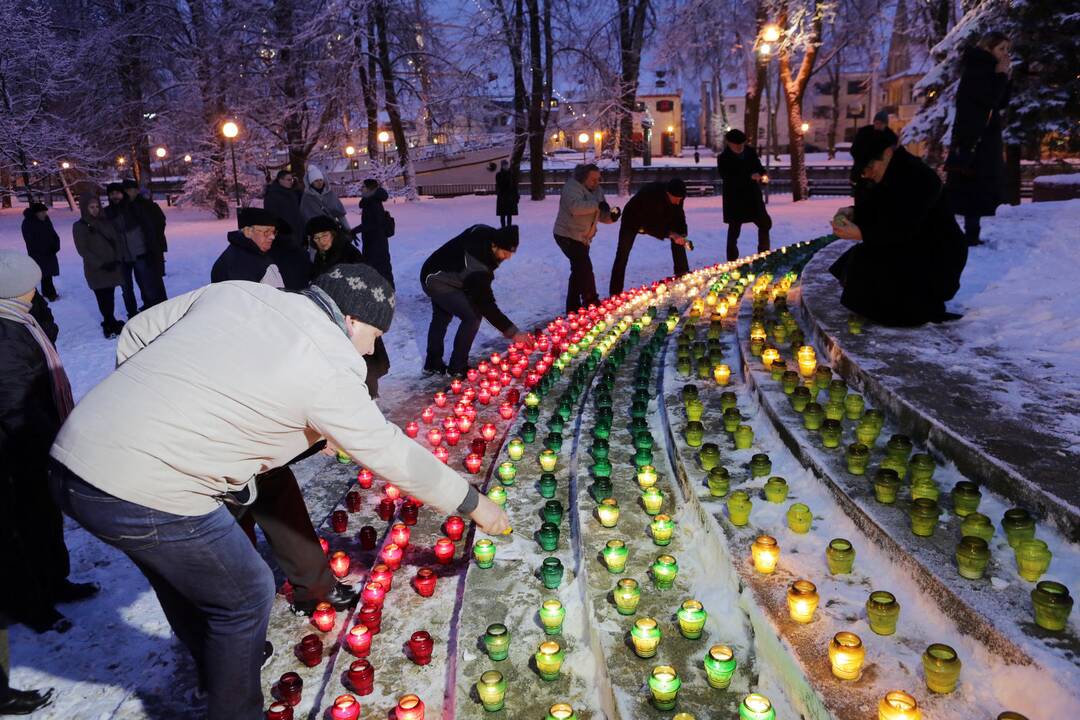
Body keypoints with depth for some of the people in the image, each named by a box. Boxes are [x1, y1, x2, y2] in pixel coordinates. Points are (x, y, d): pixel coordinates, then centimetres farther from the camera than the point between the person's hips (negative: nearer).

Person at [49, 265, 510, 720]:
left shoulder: (235, 291, 6)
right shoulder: (329, 367, -13)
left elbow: (136, 334, 14)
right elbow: (390, 452, -4)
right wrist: (472, 502, 8)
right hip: (143, 497, -8)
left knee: (182, 569, 30)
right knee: (246, 595, 14)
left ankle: (221, 662, 55)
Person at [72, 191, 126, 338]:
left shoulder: (105, 221, 10)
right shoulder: (79, 226, -1)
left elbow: (117, 240, 10)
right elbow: (83, 250, -5)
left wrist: (117, 259, -5)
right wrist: (101, 264, -12)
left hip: (112, 266, 3)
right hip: (96, 270, -3)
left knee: (110, 297, 4)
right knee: (104, 299, -3)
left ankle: (110, 324, 15)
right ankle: (111, 324, 7)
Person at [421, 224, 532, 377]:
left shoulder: (488, 233, -15)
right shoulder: (477, 266, -38)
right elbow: (485, 304, -34)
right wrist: (512, 332, -32)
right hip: (436, 281, -10)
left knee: (442, 317, 24)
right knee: (473, 316, -17)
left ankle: (433, 364, 41)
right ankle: (457, 367, -2)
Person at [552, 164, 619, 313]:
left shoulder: (596, 191, 10)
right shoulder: (572, 187, -16)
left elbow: (601, 215, 10)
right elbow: (575, 207, -36)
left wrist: (612, 216, -11)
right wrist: (596, 205, -33)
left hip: (582, 238, 9)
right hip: (568, 235, -9)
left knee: (579, 270, 13)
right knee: (585, 268, -15)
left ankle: (573, 306, 22)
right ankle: (591, 303, -5)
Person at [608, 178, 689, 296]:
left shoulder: (677, 195, -24)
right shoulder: (651, 194, -43)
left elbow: (678, 216, -10)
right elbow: (650, 225, -39)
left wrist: (681, 233, -26)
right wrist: (670, 234, -45)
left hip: (657, 218, 6)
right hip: (634, 219, -6)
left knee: (678, 237, -3)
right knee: (623, 254, -16)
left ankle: (682, 272, 9)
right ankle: (615, 293, -15)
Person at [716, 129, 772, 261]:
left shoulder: (750, 152, 3)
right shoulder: (723, 159, -12)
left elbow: (759, 168, 12)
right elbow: (729, 179, -20)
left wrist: (760, 173, -13)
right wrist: (750, 177, -27)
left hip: (753, 197, 5)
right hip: (734, 201, -5)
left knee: (765, 223, 11)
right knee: (734, 230, 3)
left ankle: (764, 254, 27)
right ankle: (732, 260, 10)